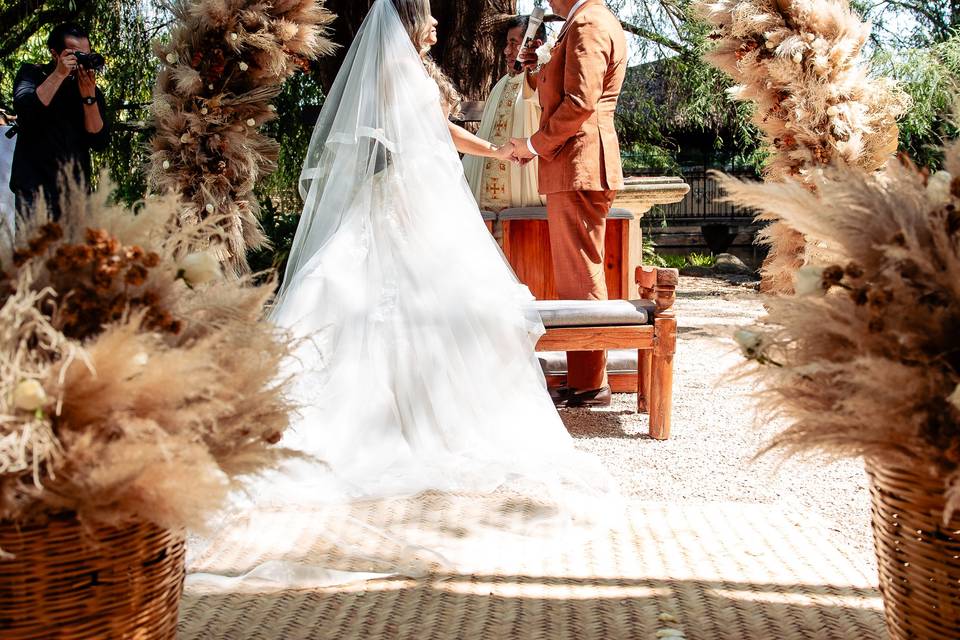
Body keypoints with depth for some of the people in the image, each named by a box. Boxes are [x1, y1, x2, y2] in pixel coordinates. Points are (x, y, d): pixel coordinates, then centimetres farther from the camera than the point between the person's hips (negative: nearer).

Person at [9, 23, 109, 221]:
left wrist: (88, 96, -12)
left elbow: (99, 142, -2)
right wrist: (59, 74, -15)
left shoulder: (93, 91, 7)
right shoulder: (31, 74, 6)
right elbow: (24, 110, -15)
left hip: (76, 189, 2)